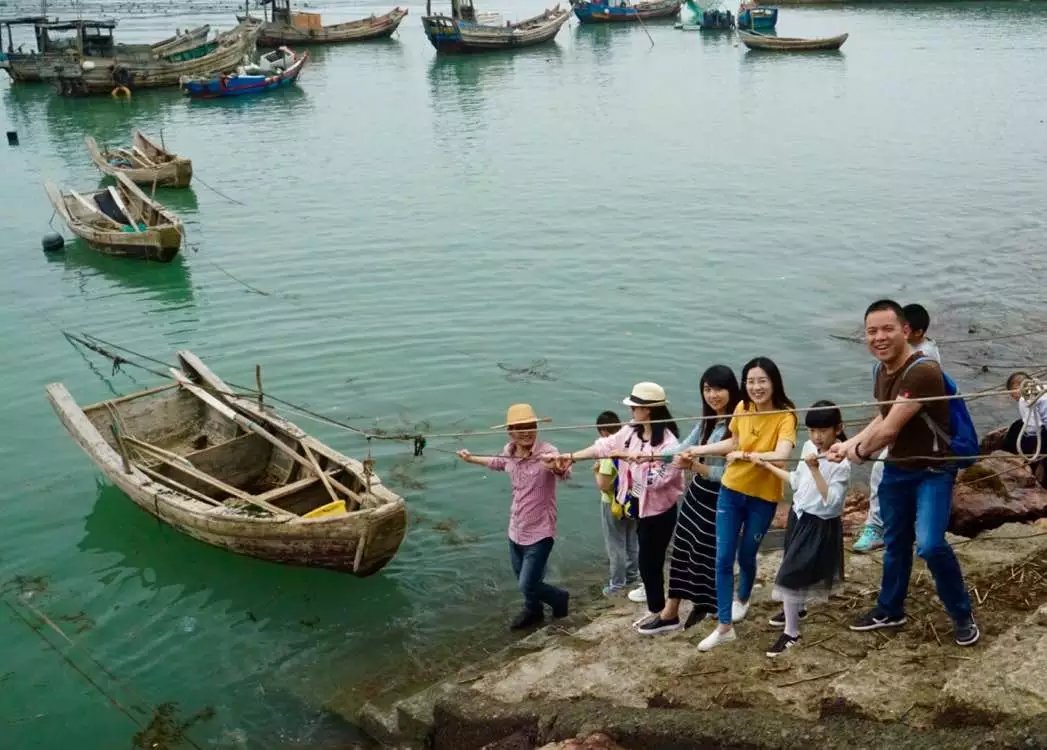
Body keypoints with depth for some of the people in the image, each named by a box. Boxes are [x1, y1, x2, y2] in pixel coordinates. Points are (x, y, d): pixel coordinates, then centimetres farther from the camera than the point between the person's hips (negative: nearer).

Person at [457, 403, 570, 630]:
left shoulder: (547, 451, -26)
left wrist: (556, 466, -70)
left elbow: (565, 472, -47)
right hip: (516, 530, 6)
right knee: (523, 581, 23)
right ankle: (533, 610, 50)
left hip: (539, 532, -6)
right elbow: (498, 463, 21)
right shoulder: (508, 451, -5)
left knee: (527, 585, -5)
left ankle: (559, 597, 25)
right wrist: (471, 459, 30)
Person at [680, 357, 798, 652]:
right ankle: (724, 626, 10)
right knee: (723, 558, 0)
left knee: (746, 555, 14)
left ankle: (742, 599, 47)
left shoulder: (785, 416, -19)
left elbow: (781, 454, -36)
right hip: (731, 490, 3)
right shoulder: (742, 409, -5)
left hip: (763, 497, -3)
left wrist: (745, 455, -38)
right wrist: (698, 450, 9)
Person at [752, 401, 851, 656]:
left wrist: (815, 470, -35)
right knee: (796, 572, 24)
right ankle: (795, 609, 49)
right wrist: (767, 466, 17)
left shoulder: (841, 463, -22)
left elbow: (831, 502, -29)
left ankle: (791, 633, 6)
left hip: (820, 526, -7)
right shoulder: (808, 447, 1)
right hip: (799, 517, 8)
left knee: (792, 575, -7)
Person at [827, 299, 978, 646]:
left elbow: (890, 430, -27)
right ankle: (890, 610, 37)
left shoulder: (923, 371, -28)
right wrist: (849, 445, 9)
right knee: (895, 543, 19)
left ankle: (962, 614, 3)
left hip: (932, 471, -8)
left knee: (930, 544, -20)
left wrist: (860, 453, -9)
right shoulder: (882, 371, 1)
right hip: (896, 470, 8)